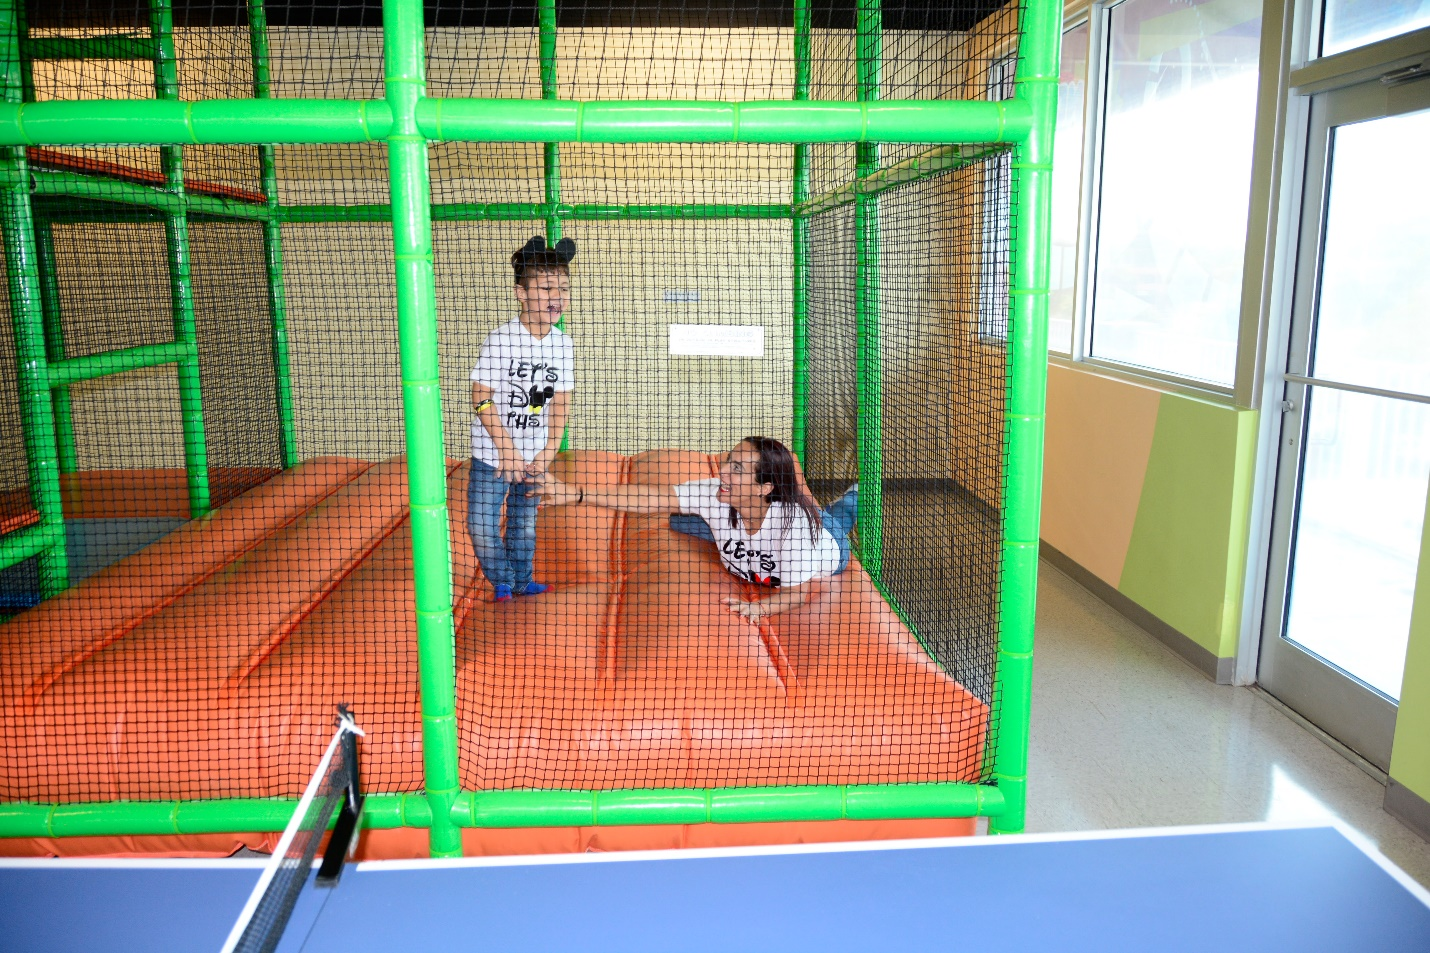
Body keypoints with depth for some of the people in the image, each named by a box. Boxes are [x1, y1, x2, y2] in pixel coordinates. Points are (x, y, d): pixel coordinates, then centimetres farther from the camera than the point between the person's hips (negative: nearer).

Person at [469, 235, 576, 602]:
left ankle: (522, 581, 39)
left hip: (535, 455, 4)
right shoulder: (501, 339, -17)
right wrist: (508, 451, -14)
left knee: (525, 523, 17)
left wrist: (548, 452, -4)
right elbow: (481, 397, -15)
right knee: (482, 526, -4)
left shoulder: (562, 342, -2)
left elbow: (561, 400, 2)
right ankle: (501, 582, 21)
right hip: (492, 453, -4)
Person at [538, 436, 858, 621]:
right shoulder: (713, 495, -40)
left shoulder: (793, 520, -50)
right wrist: (574, 493, -53)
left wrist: (761, 607, -63)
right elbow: (648, 497, -46)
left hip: (826, 552, -3)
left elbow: (797, 592, -42)